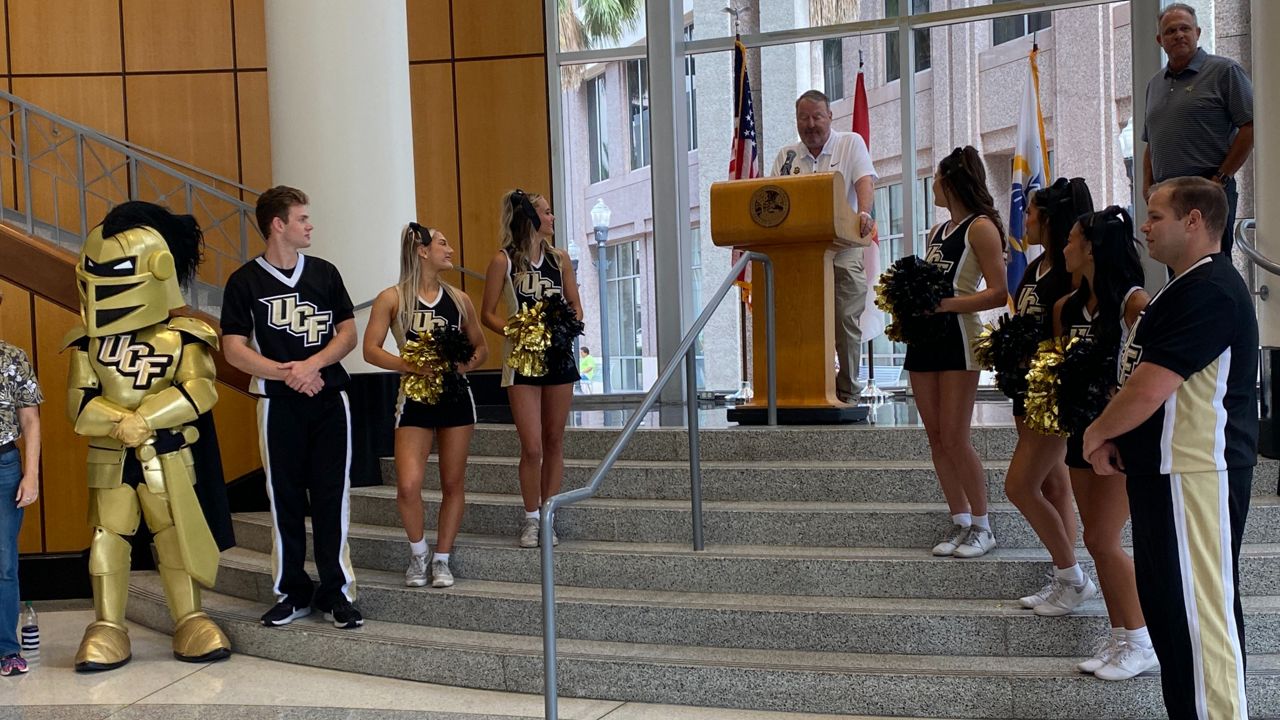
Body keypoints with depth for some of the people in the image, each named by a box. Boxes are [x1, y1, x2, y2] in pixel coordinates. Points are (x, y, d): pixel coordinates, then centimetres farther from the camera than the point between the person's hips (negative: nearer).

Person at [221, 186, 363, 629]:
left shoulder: (324, 273, 8)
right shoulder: (245, 281, 0)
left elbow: (348, 333, 7)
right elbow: (234, 350, -5)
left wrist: (311, 364, -11)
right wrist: (286, 373, -17)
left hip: (329, 398, 2)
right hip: (278, 403, -2)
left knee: (332, 497, 1)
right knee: (285, 499, 4)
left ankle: (336, 592, 8)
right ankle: (292, 592, 15)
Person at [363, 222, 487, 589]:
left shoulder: (459, 298, 8)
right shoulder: (392, 298, -2)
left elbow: (481, 346, 15)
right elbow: (371, 350, -8)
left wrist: (467, 364, -7)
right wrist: (412, 365, -20)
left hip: (456, 396, 3)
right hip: (415, 398, -3)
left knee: (452, 483, 5)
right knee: (408, 486, -14)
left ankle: (441, 559, 19)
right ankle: (418, 554, 11)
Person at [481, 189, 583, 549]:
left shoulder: (560, 258, 7)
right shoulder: (504, 261, -4)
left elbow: (576, 307, 13)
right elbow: (487, 314, -1)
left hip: (559, 356, 4)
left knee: (554, 441, 7)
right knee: (532, 447, -7)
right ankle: (531, 520, 8)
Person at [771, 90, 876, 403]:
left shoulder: (850, 144, 7)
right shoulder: (787, 156, 16)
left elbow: (865, 181, -7)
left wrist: (864, 214, -27)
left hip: (843, 250, -3)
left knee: (846, 320, -6)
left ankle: (847, 391, 2)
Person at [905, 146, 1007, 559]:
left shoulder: (981, 227, -4)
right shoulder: (937, 232, 21)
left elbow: (998, 294, -12)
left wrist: (945, 304, -21)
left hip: (957, 336, -8)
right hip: (924, 337, 8)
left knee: (955, 439, -8)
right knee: (936, 438, 6)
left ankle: (982, 527, 3)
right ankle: (961, 524, 12)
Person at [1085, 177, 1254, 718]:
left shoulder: (1209, 291, -18)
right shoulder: (1186, 288, 17)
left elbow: (1148, 391, -24)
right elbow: (1143, 381, 23)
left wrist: (1096, 434, -7)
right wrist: (1111, 438, 7)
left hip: (1193, 475, -11)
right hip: (1167, 470, 11)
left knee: (1198, 612, -7)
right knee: (1168, 604, 16)